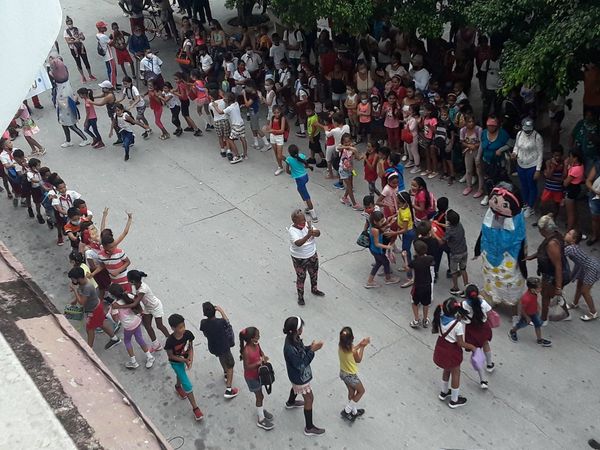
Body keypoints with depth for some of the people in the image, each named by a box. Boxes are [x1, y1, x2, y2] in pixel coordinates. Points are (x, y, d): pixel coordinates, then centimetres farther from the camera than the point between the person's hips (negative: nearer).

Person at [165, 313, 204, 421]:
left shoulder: (188, 334, -26)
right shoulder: (170, 341, -36)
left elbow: (191, 347, -10)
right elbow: (170, 355, -21)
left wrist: (191, 358, -24)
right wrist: (185, 361, -24)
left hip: (186, 358, 4)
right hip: (176, 362, -4)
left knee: (181, 374, 35)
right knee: (187, 385, -3)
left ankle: (178, 387, 67)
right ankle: (195, 408, 10)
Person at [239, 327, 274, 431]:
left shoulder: (256, 344, -12)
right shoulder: (246, 351, -33)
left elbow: (261, 352, 7)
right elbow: (246, 367, -28)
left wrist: (264, 357, -14)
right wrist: (258, 362, -37)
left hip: (258, 373, 7)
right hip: (251, 377, -7)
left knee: (260, 394, 26)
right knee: (260, 396, 6)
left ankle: (261, 410, 50)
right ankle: (261, 420, 23)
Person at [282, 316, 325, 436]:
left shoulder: (294, 338, -15)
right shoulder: (290, 349, -42)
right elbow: (301, 364, -33)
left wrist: (310, 347, -16)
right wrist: (312, 350, -35)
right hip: (300, 377, -9)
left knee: (296, 387, 37)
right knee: (309, 399, 8)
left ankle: (290, 403, 68)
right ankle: (309, 428, 26)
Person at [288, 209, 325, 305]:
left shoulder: (307, 224, -11)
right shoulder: (292, 230, -28)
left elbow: (318, 233, -21)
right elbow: (298, 243, -44)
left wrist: (313, 232, -44)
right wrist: (308, 235, -57)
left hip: (312, 255, 6)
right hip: (299, 259, -6)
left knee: (314, 273, 24)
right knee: (301, 277, 11)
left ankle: (314, 289, 51)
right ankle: (300, 296, 35)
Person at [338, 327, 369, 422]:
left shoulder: (340, 346, -15)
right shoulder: (353, 351, -33)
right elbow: (358, 360, -12)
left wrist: (360, 344, -1)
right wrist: (362, 347, -8)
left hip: (343, 373, 6)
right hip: (350, 375, -6)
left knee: (351, 392, 28)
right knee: (361, 391, 20)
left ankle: (354, 411, 46)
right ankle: (347, 411, 22)